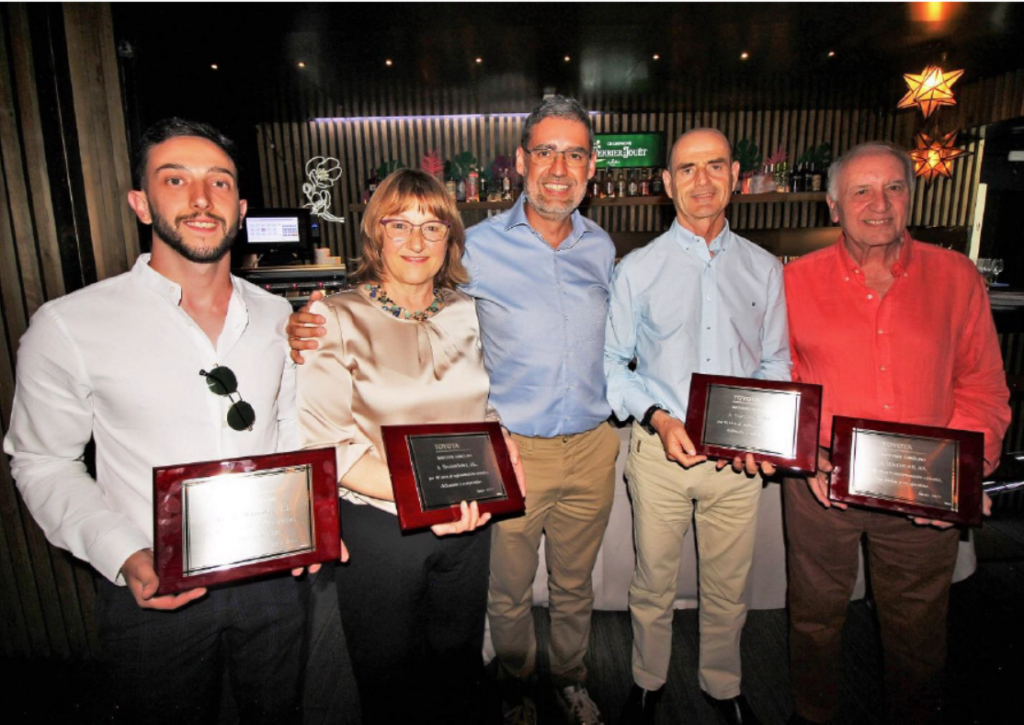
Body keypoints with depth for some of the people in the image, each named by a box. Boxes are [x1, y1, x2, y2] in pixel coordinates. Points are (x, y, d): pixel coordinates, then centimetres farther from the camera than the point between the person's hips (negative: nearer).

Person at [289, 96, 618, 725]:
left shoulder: (602, 247, 4)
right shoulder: (479, 247, -10)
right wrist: (316, 331, -21)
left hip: (592, 447, 4)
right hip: (513, 452, -3)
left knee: (575, 585, 22)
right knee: (509, 591, 16)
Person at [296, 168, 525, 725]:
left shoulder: (466, 313, 3)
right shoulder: (336, 320, -11)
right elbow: (326, 443, -17)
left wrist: (501, 444, -6)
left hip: (467, 520, 4)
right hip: (380, 527, -3)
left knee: (460, 665, 24)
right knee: (388, 680, 18)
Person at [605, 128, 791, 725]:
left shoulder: (765, 269, 5)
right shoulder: (638, 270, -2)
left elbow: (776, 363, 10)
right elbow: (612, 363, 0)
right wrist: (657, 417, -15)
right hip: (660, 451, -1)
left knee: (729, 587, 17)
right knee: (654, 583, 14)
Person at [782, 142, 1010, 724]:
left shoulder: (957, 278, 0)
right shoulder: (796, 281, -3)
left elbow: (983, 388, 2)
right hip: (823, 486, 0)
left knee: (919, 629, 20)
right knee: (816, 617, 18)